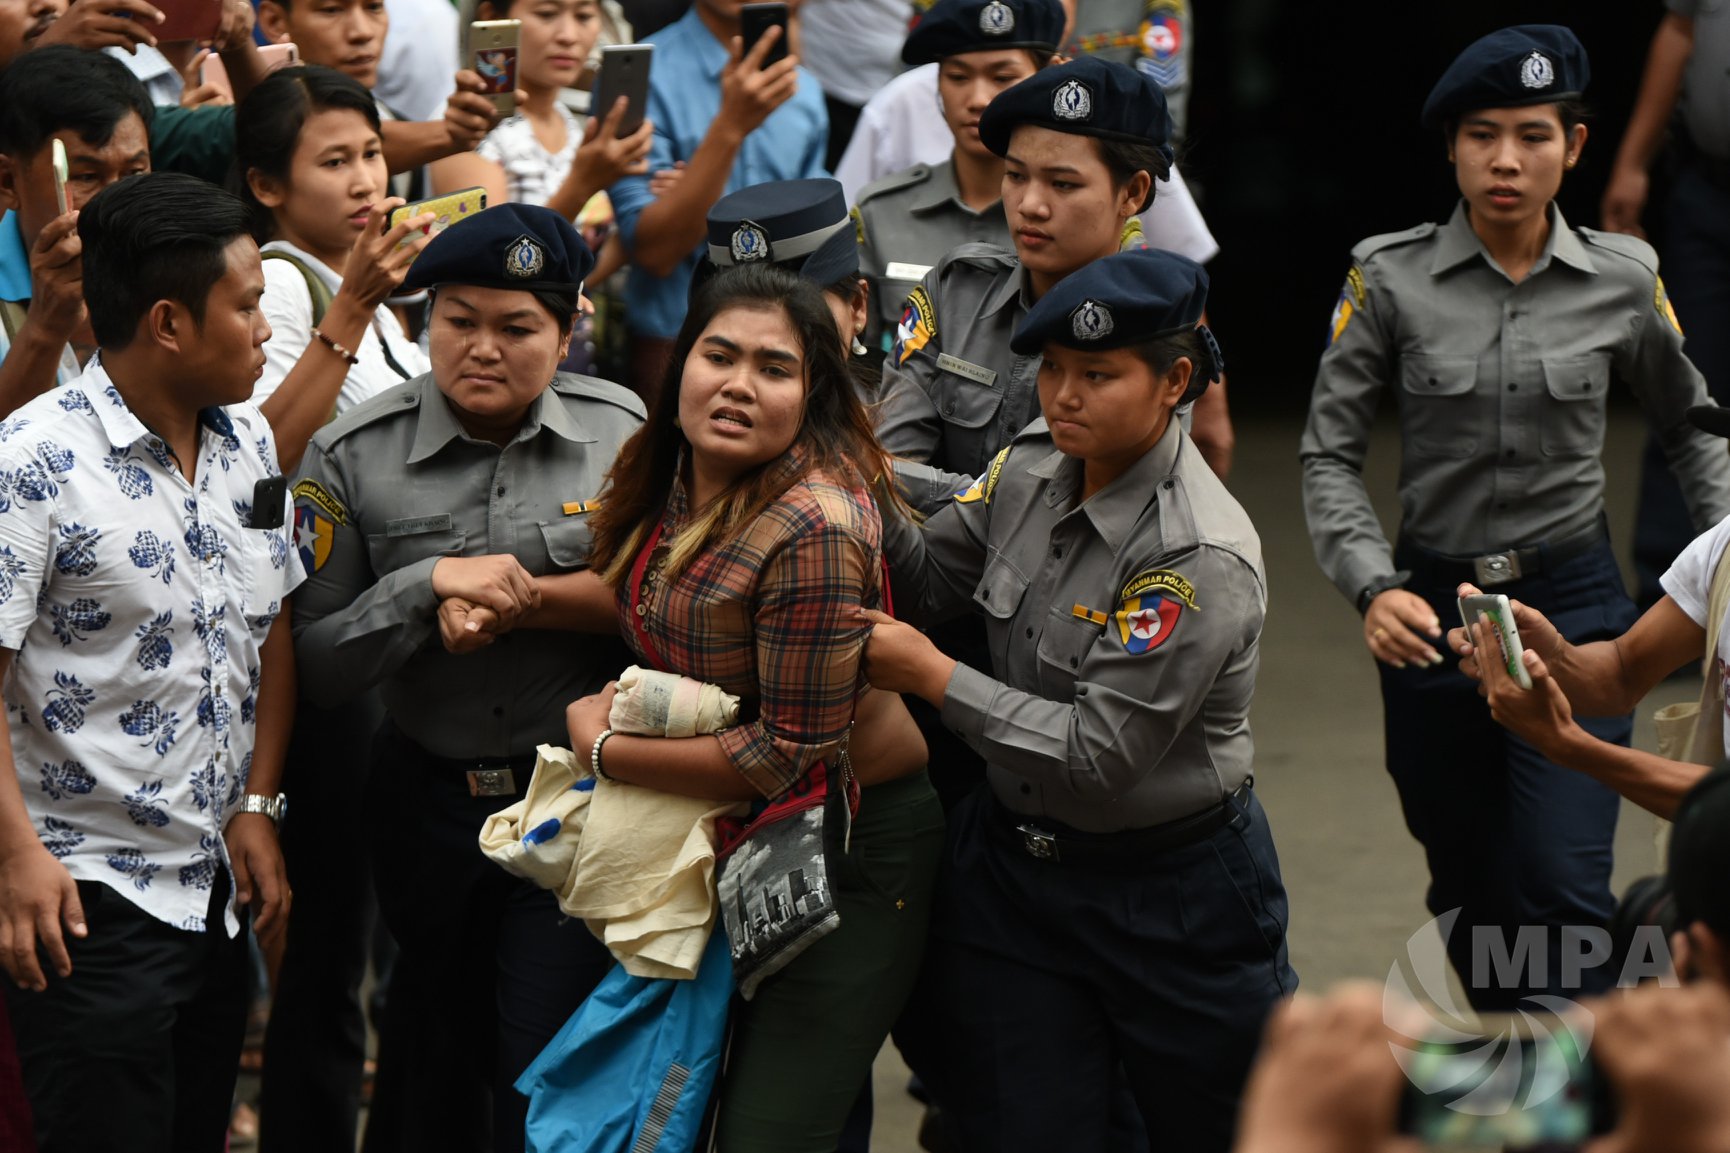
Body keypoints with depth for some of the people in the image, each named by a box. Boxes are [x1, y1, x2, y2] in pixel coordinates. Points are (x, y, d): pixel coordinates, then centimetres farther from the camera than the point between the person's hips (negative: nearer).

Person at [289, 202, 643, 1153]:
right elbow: (317, 666, -7)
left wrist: (519, 591, -13)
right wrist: (429, 584, -21)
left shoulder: (626, 433, -4)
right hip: (427, 798, 2)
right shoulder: (354, 456, -6)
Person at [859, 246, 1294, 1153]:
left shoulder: (1200, 561, -26)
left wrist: (935, 677, -22)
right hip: (1014, 864, 6)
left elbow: (1099, 754, -26)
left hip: (1173, 897, -6)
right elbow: (930, 575, 10)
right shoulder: (1031, 470, -3)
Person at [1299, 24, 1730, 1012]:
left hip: (1575, 605, -1)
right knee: (1471, 892, 13)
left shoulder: (1623, 279, -2)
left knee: (1563, 889, -13)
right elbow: (1330, 455, -3)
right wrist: (1375, 589, -18)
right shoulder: (1391, 278, -5)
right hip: (1433, 612, 1)